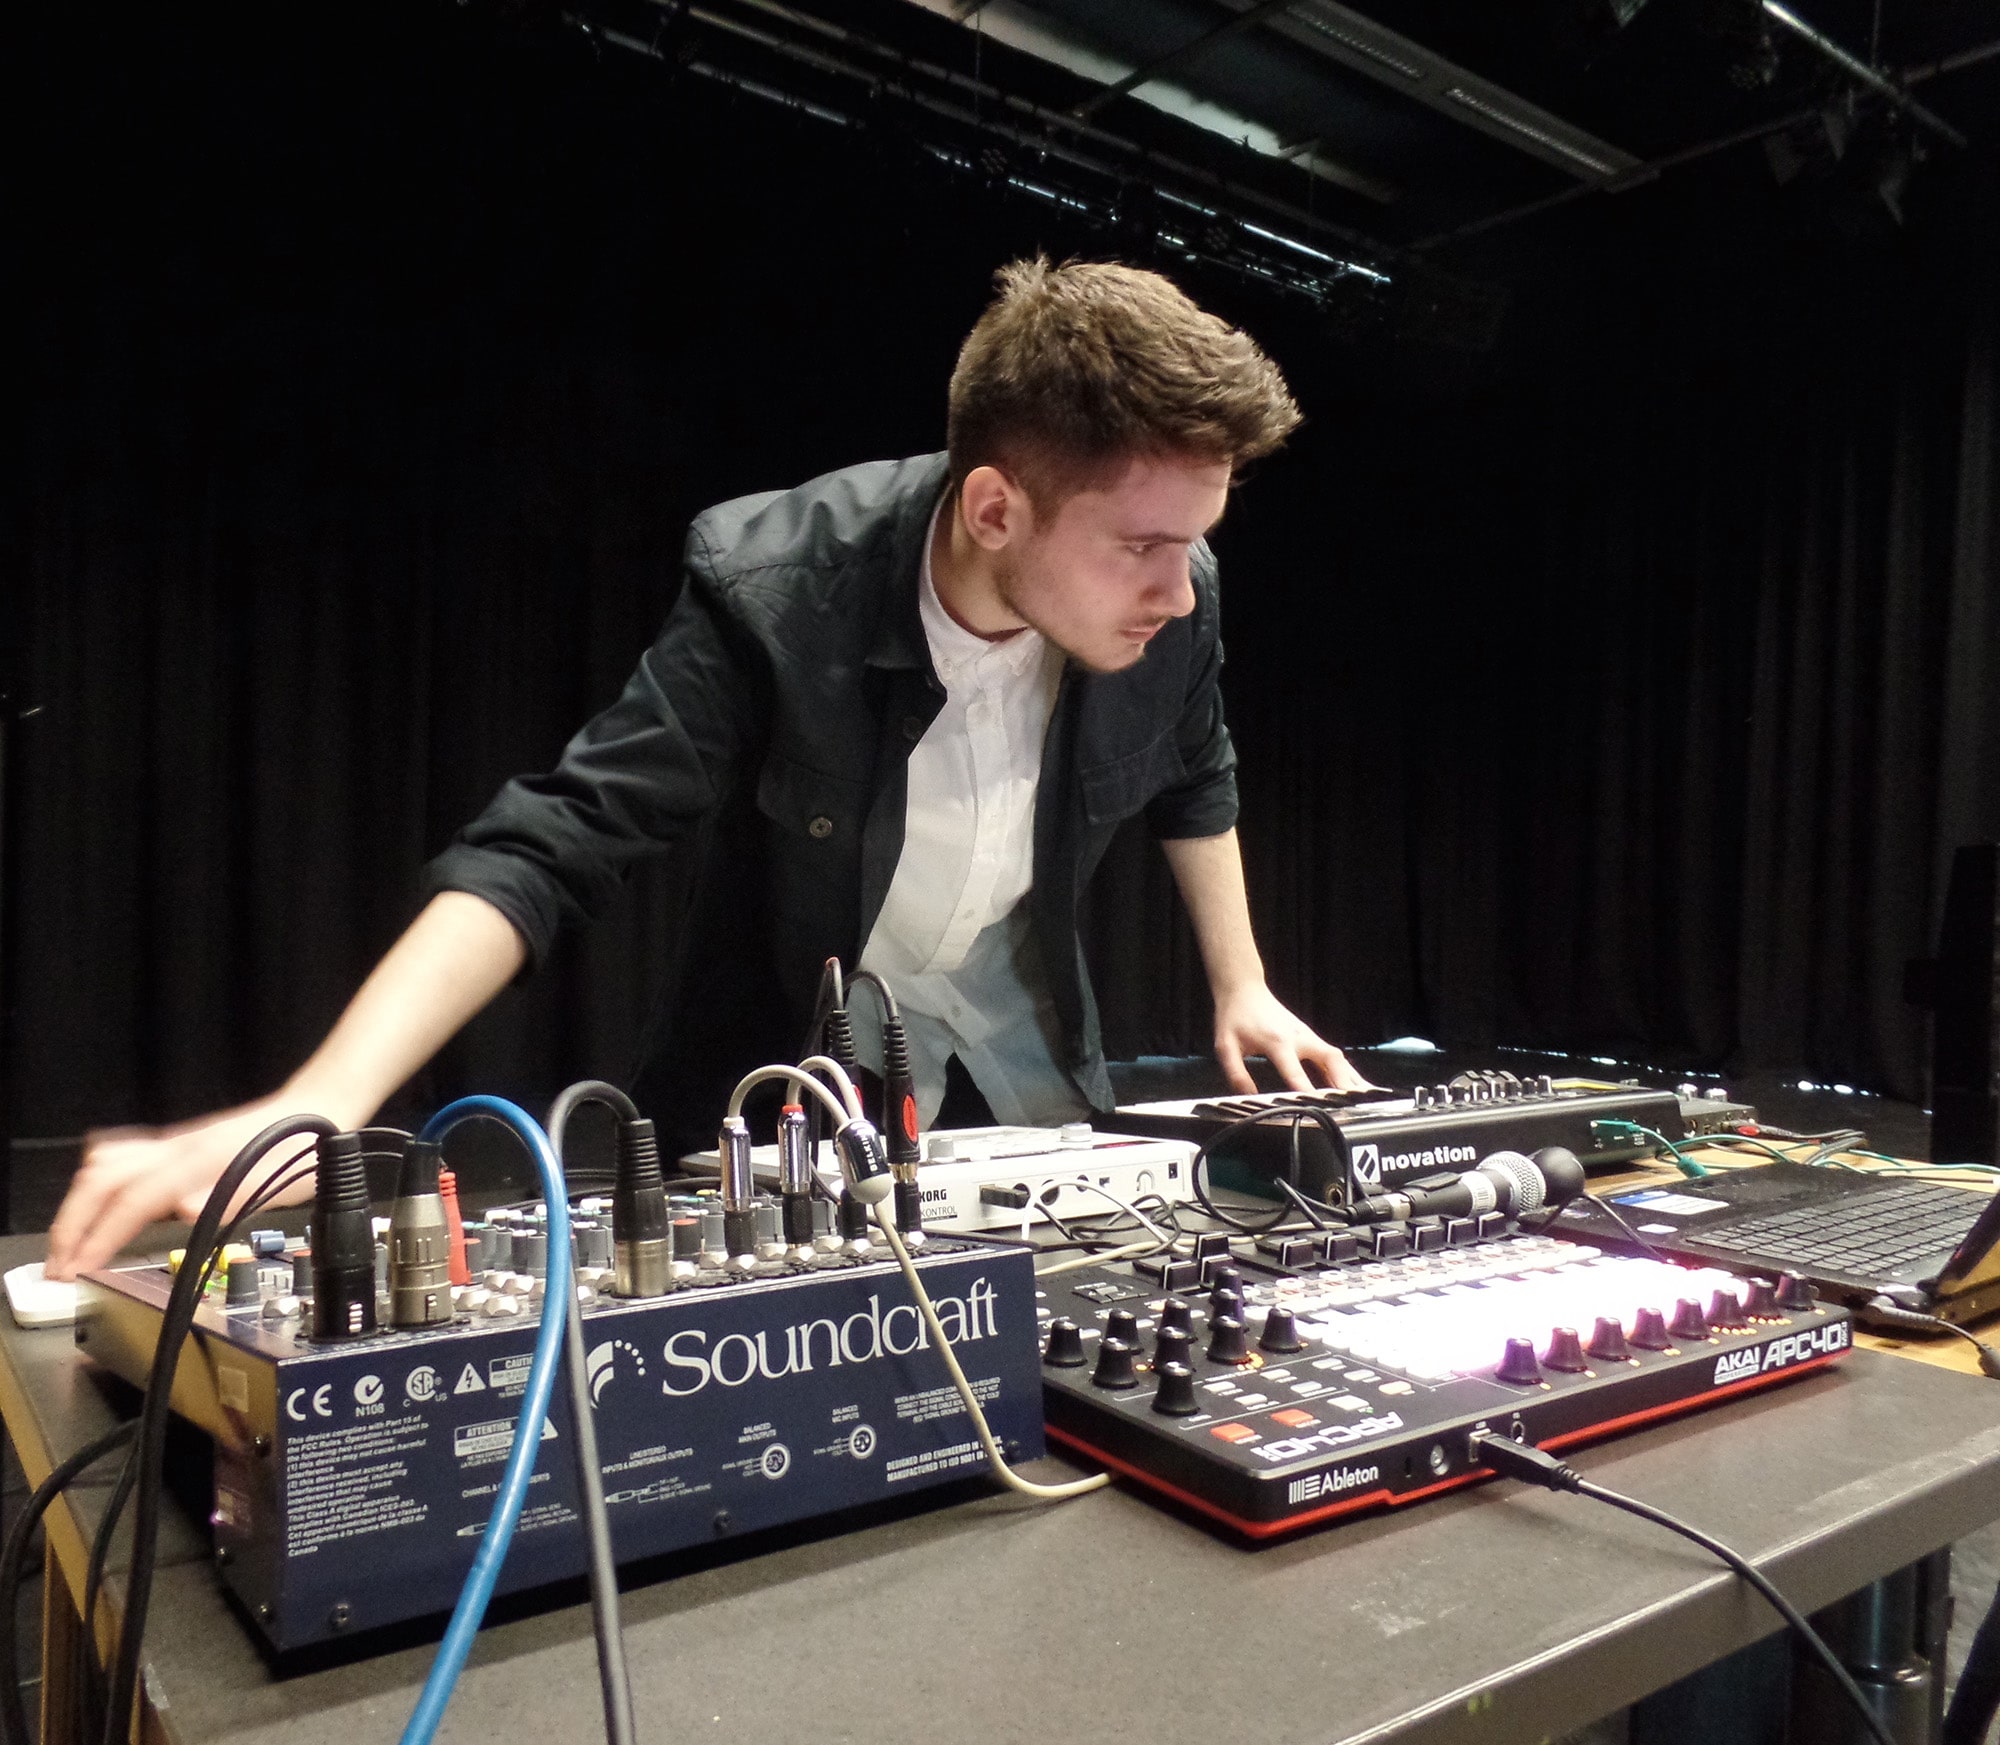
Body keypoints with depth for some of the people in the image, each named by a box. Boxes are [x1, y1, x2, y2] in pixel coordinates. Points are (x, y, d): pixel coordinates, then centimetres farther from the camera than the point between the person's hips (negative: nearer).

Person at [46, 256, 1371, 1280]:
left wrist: (1244, 988, 6)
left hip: (1020, 976, 4)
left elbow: (1194, 783, 3)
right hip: (813, 1007, -3)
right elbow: (547, 850, -32)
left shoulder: (1173, 598, -20)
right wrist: (316, 1104, -43)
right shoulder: (774, 590, -33)